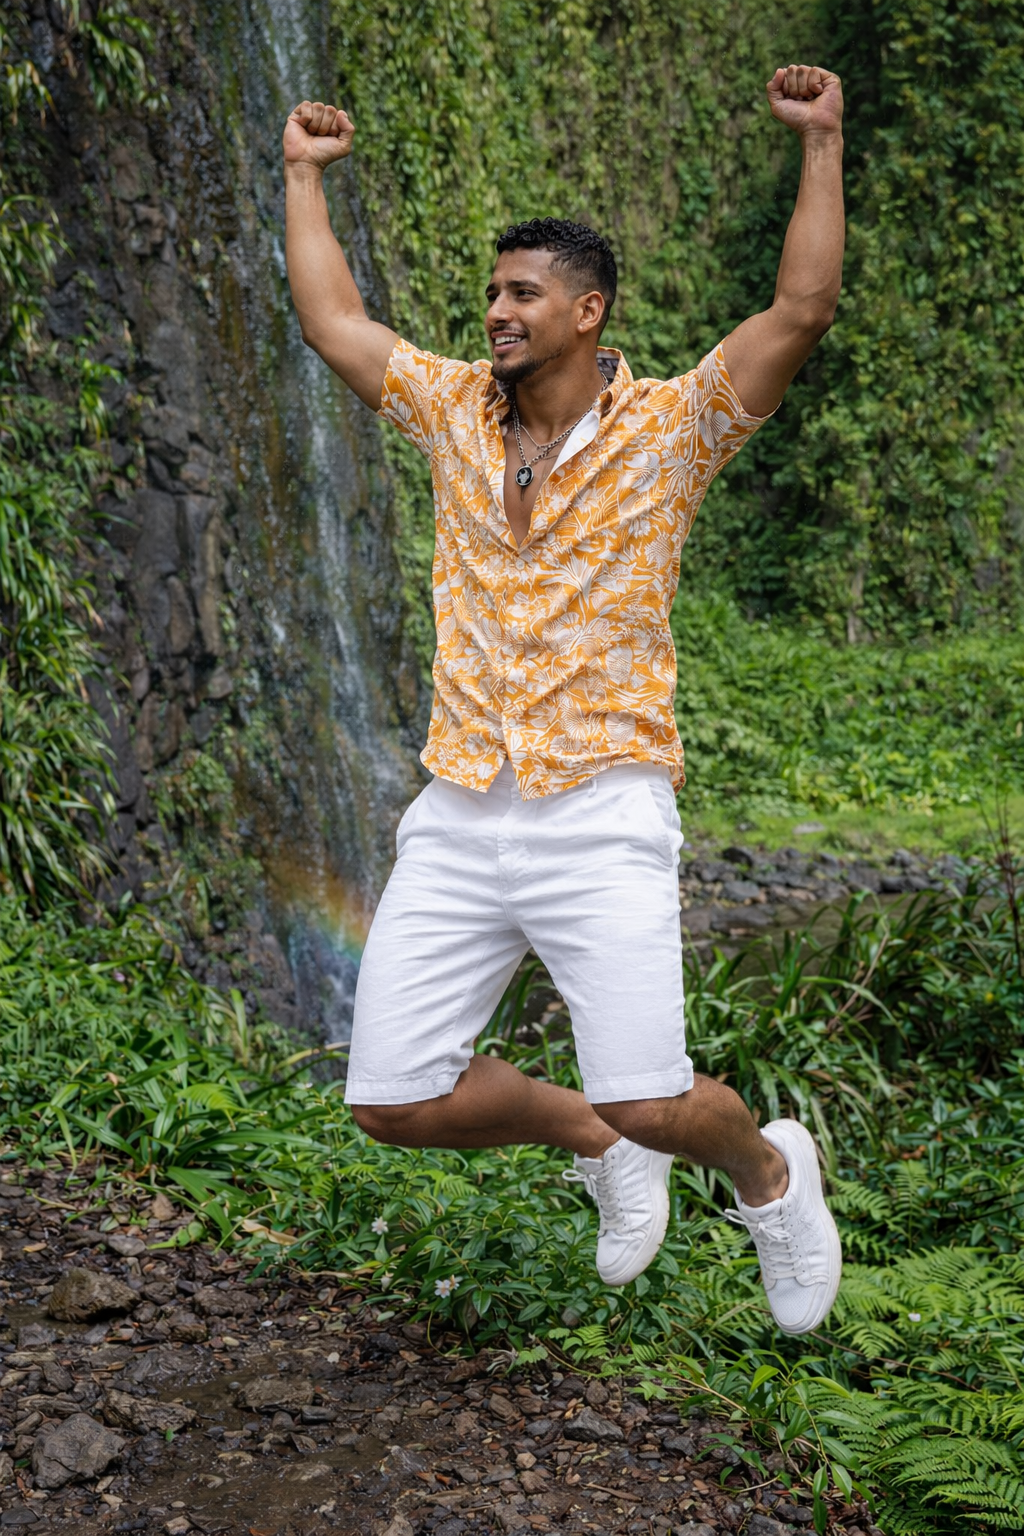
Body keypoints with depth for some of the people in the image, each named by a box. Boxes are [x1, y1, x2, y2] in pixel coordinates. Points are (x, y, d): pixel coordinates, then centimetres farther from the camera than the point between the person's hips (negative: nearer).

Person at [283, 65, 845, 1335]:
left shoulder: (669, 427, 0)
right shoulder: (456, 411, 12)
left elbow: (802, 310, -9)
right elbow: (331, 321, 21)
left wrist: (822, 143, -9)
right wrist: (303, 174, 27)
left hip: (601, 815, -4)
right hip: (456, 818, 5)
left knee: (651, 1104, -16)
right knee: (394, 1103, 1)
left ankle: (769, 1170, 21)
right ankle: (596, 1147, 29)